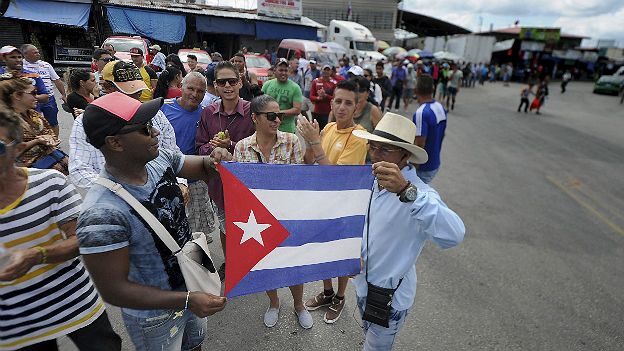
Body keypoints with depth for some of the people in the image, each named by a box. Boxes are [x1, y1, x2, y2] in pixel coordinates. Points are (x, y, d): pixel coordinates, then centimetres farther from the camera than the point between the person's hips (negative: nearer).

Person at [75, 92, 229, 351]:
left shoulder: (161, 160, -13)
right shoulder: (102, 213, -33)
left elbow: (202, 169, 3)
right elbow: (113, 289, -27)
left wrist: (212, 161, -21)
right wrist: (187, 301, -30)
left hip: (192, 285, 6)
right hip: (155, 317, -6)